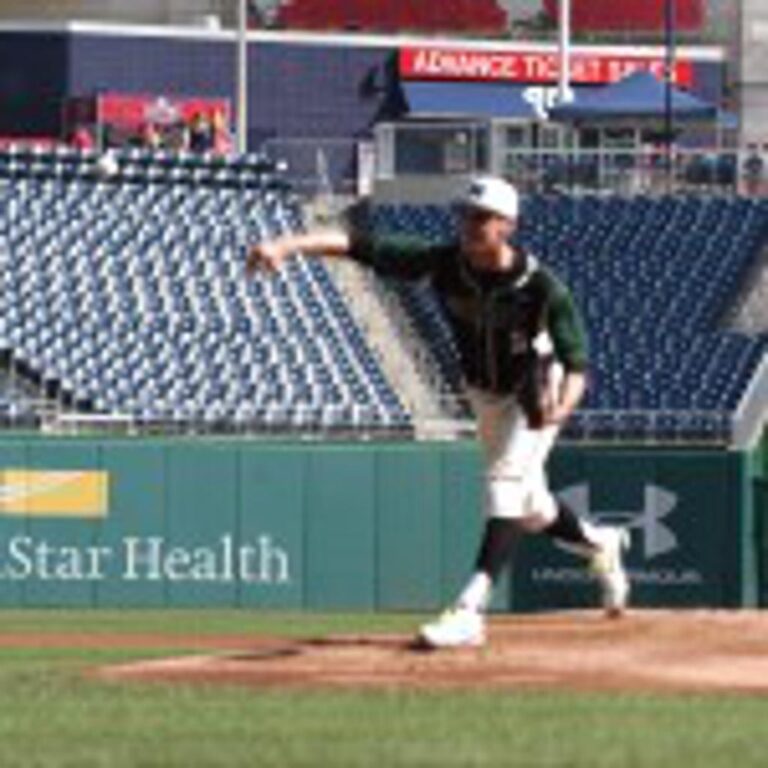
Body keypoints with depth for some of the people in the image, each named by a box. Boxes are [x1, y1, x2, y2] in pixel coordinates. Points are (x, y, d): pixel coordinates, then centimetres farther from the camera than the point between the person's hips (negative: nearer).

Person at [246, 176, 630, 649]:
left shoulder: (542, 287, -31)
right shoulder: (445, 264, -23)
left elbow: (576, 363, -29)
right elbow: (360, 244, -32)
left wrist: (562, 407, -50)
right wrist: (287, 246, -45)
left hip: (537, 391, -5)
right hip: (485, 394, 5)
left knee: (507, 482, -22)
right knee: (529, 509, 17)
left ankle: (471, 609, -28)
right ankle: (599, 544, 47)